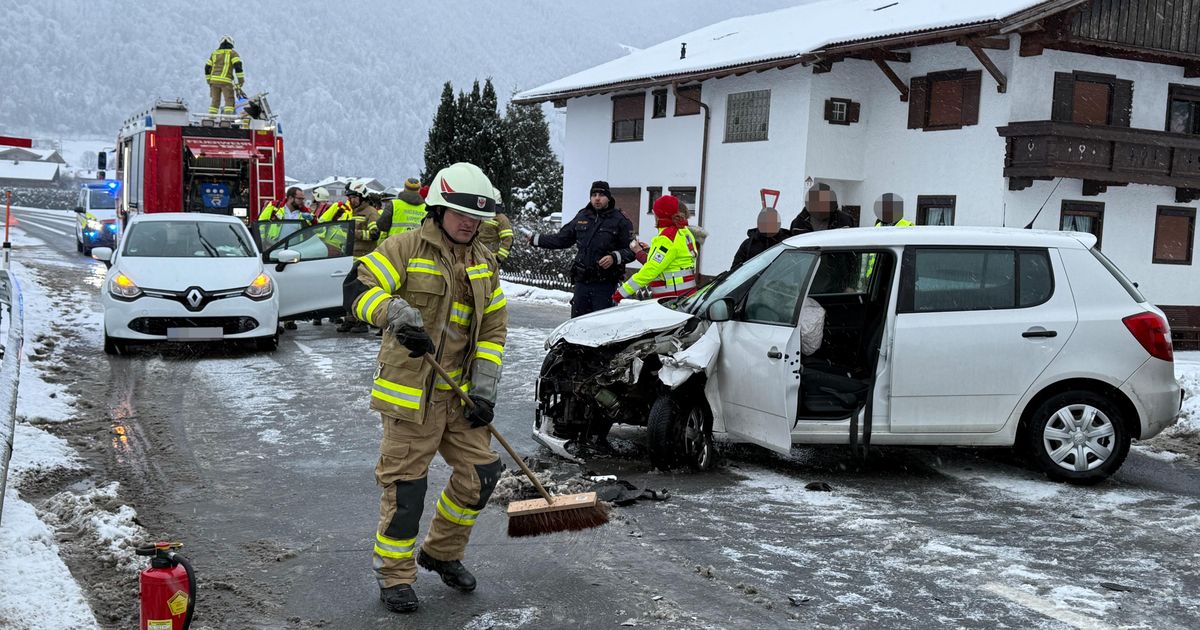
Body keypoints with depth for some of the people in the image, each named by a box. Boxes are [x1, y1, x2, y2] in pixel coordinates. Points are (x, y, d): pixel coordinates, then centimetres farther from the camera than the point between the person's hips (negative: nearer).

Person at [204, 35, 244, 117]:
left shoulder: (214, 53, 20)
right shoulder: (232, 53, 6)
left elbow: (207, 68, 17)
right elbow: (238, 65, -8)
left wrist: (209, 81, 24)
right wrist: (241, 80, -5)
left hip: (214, 80, 5)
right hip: (226, 81, -4)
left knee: (215, 101, 9)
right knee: (229, 101, -4)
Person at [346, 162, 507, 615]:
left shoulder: (484, 262, 12)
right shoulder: (406, 248, -7)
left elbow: (494, 327, 11)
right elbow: (363, 290, -18)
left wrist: (485, 386, 2)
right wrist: (397, 314, -37)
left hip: (460, 391, 6)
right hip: (411, 390, -6)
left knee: (480, 472, 7)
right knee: (405, 483, -1)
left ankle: (442, 553, 30)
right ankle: (394, 576, 16)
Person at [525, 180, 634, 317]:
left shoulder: (619, 220, -1)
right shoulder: (582, 217, 13)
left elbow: (632, 250, -3)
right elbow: (561, 239, 22)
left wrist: (615, 257, -19)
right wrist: (535, 239, 21)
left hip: (605, 284, -5)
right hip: (581, 282, 5)